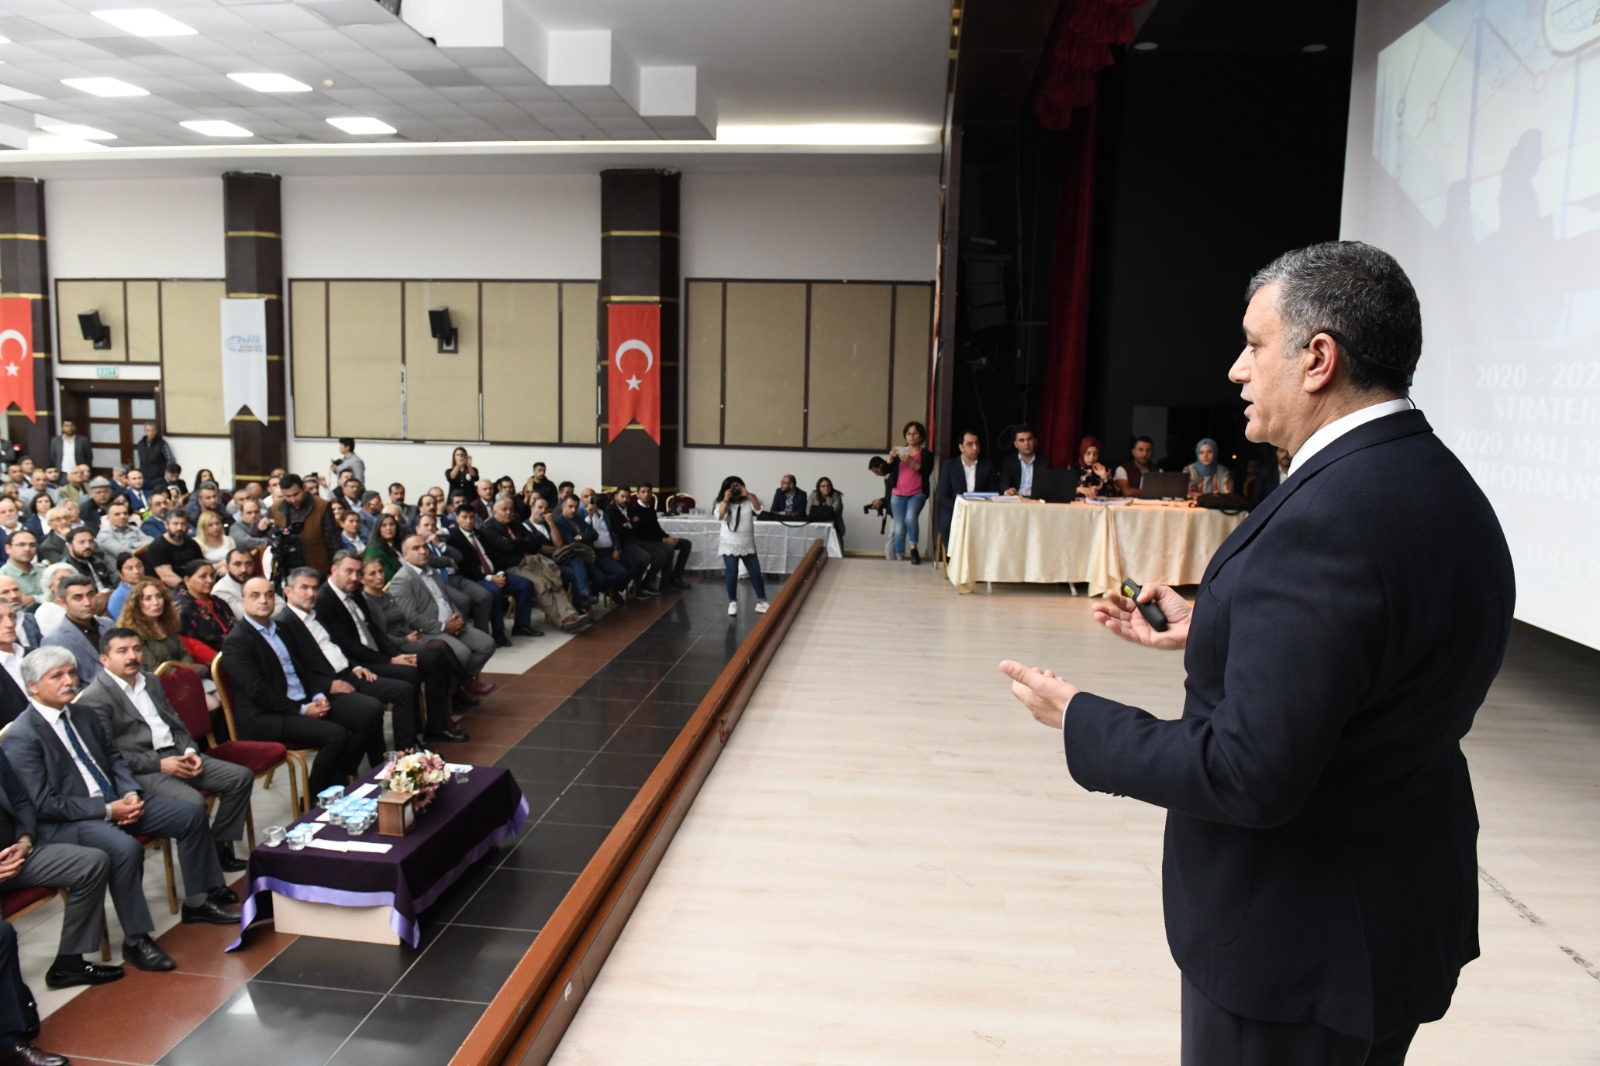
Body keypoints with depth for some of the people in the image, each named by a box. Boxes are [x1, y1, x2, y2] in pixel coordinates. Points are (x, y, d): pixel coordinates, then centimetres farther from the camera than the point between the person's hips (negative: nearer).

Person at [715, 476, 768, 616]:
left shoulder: (748, 501, -1)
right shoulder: (723, 503, -5)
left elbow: (758, 509, -18)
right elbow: (719, 516, -22)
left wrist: (748, 495, -21)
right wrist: (726, 500, -24)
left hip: (747, 545, 2)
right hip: (730, 545, -2)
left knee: (755, 573, 4)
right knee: (732, 574, -3)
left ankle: (761, 601, 13)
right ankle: (732, 602, 11)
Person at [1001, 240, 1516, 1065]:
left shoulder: (1327, 518, -29)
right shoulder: (1441, 487, 3)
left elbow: (1250, 774, -29)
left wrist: (1078, 721, -17)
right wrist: (1208, 634, 11)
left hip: (1297, 937, -9)